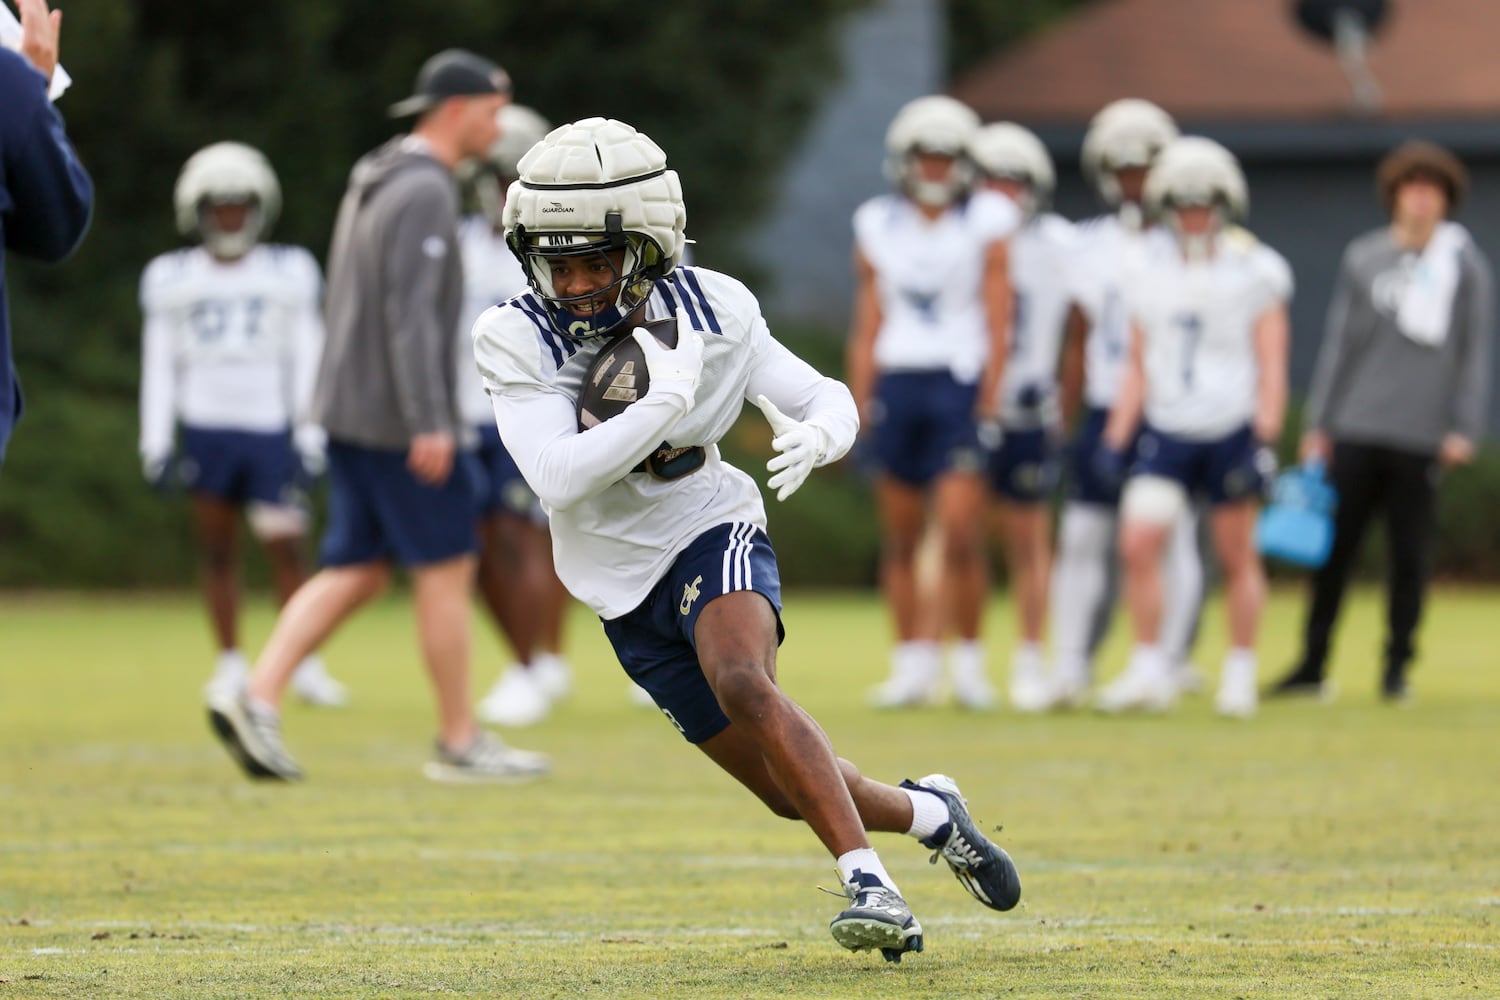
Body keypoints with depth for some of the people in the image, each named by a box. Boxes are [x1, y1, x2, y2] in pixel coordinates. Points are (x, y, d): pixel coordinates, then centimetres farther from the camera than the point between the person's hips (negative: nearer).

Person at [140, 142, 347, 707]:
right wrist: (156, 442, 2)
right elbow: (159, 365, 8)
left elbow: (307, 358, 4)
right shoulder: (172, 279, 6)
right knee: (216, 549, 3)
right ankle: (231, 665, 11)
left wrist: (310, 435, -1)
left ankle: (306, 664, 3)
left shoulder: (289, 273, 4)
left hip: (271, 428, -1)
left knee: (286, 547, -5)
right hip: (206, 429, 1)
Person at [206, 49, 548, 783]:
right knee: (447, 570, 0)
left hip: (349, 411, 9)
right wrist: (429, 424, -25)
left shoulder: (375, 183, 16)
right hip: (395, 416, -9)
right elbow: (410, 312, -23)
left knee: (356, 571, 9)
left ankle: (257, 701, -3)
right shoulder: (426, 193, -15)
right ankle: (460, 742, 7)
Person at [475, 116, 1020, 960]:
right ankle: (930, 815, 32)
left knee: (742, 683, -34)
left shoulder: (711, 313, -13)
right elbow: (559, 478, -29)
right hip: (626, 584, 2)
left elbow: (830, 398, -3)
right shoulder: (518, 342, -17)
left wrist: (815, 433, -27)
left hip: (713, 538, -2)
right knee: (793, 791, 4)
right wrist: (667, 400, -34)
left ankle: (870, 882, -32)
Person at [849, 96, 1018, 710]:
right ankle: (913, 663, 12)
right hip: (896, 381, 3)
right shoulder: (879, 224, 10)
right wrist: (861, 398, 6)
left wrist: (990, 396, -9)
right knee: (900, 539, 4)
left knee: (961, 533, -11)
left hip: (959, 382, -3)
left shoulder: (984, 222, 1)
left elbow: (997, 314, -1)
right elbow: (868, 319, 12)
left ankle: (969, 659, 2)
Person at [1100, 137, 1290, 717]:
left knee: (1236, 558, 6)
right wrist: (1116, 439, 5)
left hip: (1231, 430, -2)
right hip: (1167, 431, 3)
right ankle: (1149, 669, -6)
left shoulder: (1254, 272, -3)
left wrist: (1264, 440, -12)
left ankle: (1240, 673, 19)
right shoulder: (1150, 273, 7)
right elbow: (1138, 366, 12)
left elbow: (1271, 365, -4)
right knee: (1138, 544, -13)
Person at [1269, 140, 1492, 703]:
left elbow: (1476, 353, 3)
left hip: (1422, 439, -1)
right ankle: (1313, 665, 9)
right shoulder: (1363, 259, 8)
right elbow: (1339, 342, 10)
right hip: (1357, 430, 1)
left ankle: (1397, 667, 12)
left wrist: (1464, 429, -4)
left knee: (1409, 556, 2)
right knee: (1334, 550, 2)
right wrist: (1317, 424, 8)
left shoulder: (1468, 267, 3)